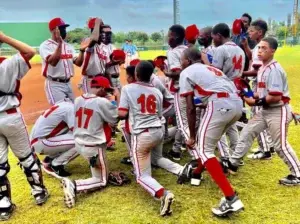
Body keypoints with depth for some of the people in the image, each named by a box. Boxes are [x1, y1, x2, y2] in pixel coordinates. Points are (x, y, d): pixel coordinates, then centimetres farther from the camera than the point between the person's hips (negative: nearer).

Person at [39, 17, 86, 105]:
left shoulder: (69, 46, 11)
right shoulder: (45, 45, -9)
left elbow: (78, 63, 5)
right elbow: (53, 62, -26)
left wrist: (82, 50, -11)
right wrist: (59, 42, -27)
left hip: (68, 84, 8)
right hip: (54, 85, -7)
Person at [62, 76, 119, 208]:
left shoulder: (78, 100, 1)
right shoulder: (102, 102, -19)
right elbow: (118, 118, -9)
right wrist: (118, 99, 2)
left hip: (79, 143, 8)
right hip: (94, 147, -8)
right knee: (101, 181, 8)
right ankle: (74, 185, -16)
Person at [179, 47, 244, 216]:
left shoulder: (186, 72, 11)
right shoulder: (211, 68, 33)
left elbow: (191, 109, 7)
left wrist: (192, 136, 15)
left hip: (220, 105, -8)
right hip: (237, 104, 8)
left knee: (204, 150, -1)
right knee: (208, 142, 27)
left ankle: (231, 198, -12)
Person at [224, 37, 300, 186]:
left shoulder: (274, 70, -21)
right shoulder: (263, 68, 8)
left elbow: (276, 97, -26)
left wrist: (256, 102, -18)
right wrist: (253, 96, 1)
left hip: (278, 111, -10)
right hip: (265, 111, 10)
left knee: (280, 145, -1)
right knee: (247, 133, 11)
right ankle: (232, 164, 22)